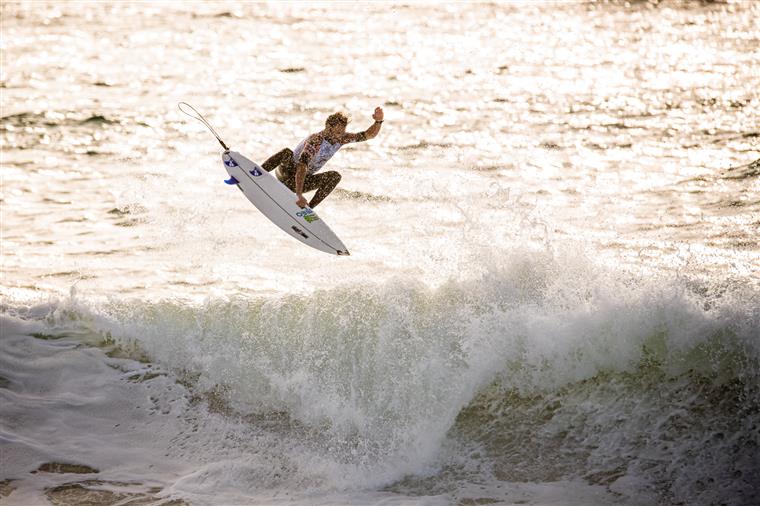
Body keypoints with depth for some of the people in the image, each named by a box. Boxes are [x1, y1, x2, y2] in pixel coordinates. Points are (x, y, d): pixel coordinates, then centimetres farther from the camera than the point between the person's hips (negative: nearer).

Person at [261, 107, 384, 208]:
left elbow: (369, 135, 0)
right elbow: (301, 168, -40)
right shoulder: (316, 141, -29)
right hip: (286, 174, -7)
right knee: (287, 153, -37)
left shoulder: (340, 138, -6)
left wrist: (378, 121, -22)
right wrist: (299, 195, -52)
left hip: (303, 181, 7)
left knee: (335, 176, -16)